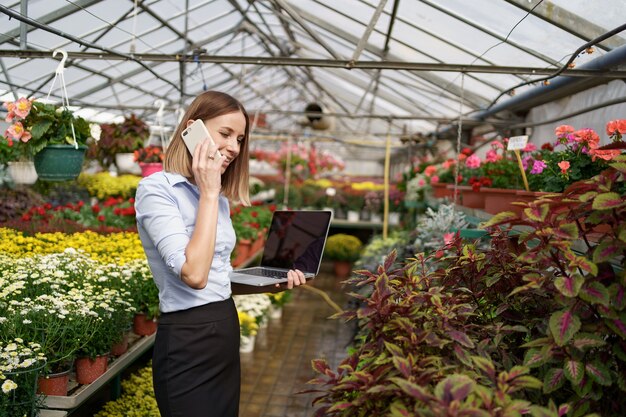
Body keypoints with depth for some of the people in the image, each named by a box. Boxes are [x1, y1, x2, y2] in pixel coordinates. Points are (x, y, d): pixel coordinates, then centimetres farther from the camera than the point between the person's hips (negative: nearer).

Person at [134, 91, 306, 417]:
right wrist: (208, 193, -20)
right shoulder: (156, 188, -14)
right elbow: (194, 274, -26)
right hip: (187, 342, -8)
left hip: (226, 331, 8)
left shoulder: (219, 198, 11)